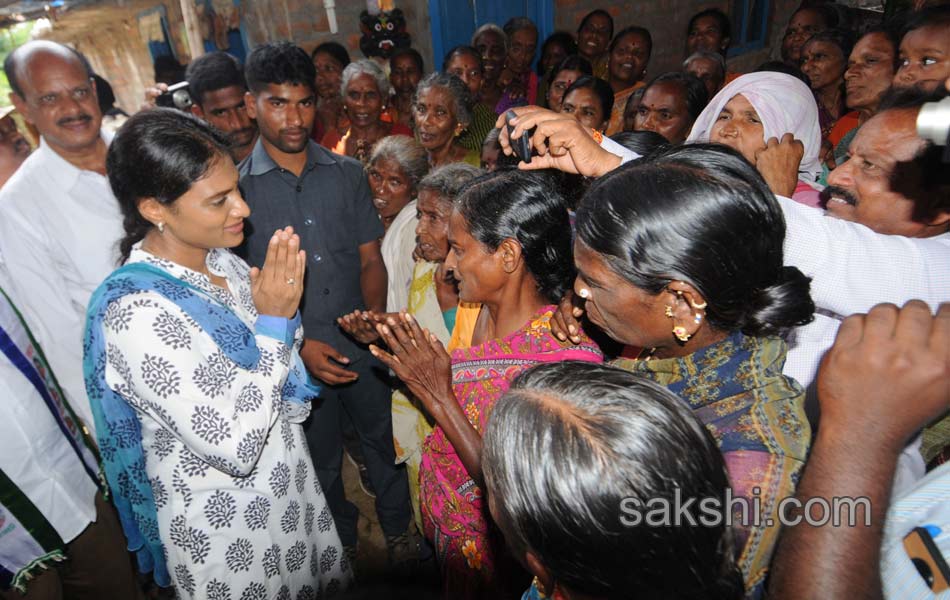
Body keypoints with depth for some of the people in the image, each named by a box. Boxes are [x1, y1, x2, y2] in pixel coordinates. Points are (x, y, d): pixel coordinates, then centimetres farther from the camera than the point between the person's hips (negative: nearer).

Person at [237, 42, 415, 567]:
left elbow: (371, 258, 3)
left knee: (384, 443, 18)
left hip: (363, 347, 2)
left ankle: (397, 529, 44)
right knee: (322, 463, 19)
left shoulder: (347, 173, -1)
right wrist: (298, 346, -15)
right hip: (295, 357, -1)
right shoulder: (235, 187, -8)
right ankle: (342, 541, 46)